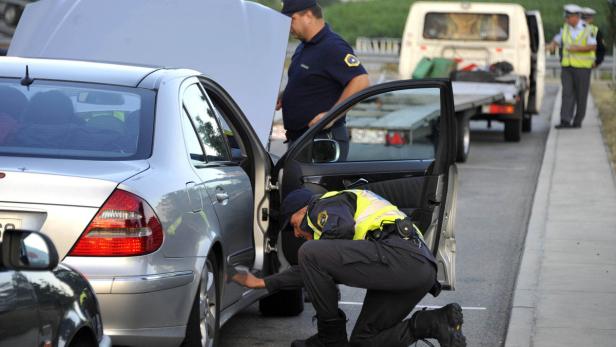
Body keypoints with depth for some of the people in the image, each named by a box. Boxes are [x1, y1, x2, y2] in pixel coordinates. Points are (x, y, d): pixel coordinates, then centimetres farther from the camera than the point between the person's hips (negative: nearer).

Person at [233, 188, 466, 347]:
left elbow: (342, 228, -17)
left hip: (401, 254, -10)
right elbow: (312, 272, 38)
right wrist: (259, 283, 40)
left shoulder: (328, 204, 8)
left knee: (310, 254, -12)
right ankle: (436, 321, -1)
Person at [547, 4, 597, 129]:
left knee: (581, 95, 3)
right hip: (567, 66, 4)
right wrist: (552, 45, -8)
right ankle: (565, 121, -13)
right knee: (567, 93, -7)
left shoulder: (587, 29, -8)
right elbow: (557, 39, 14)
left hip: (582, 66, -4)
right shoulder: (565, 28, 6)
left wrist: (577, 48, -23)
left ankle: (578, 121, 14)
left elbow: (593, 46, -12)